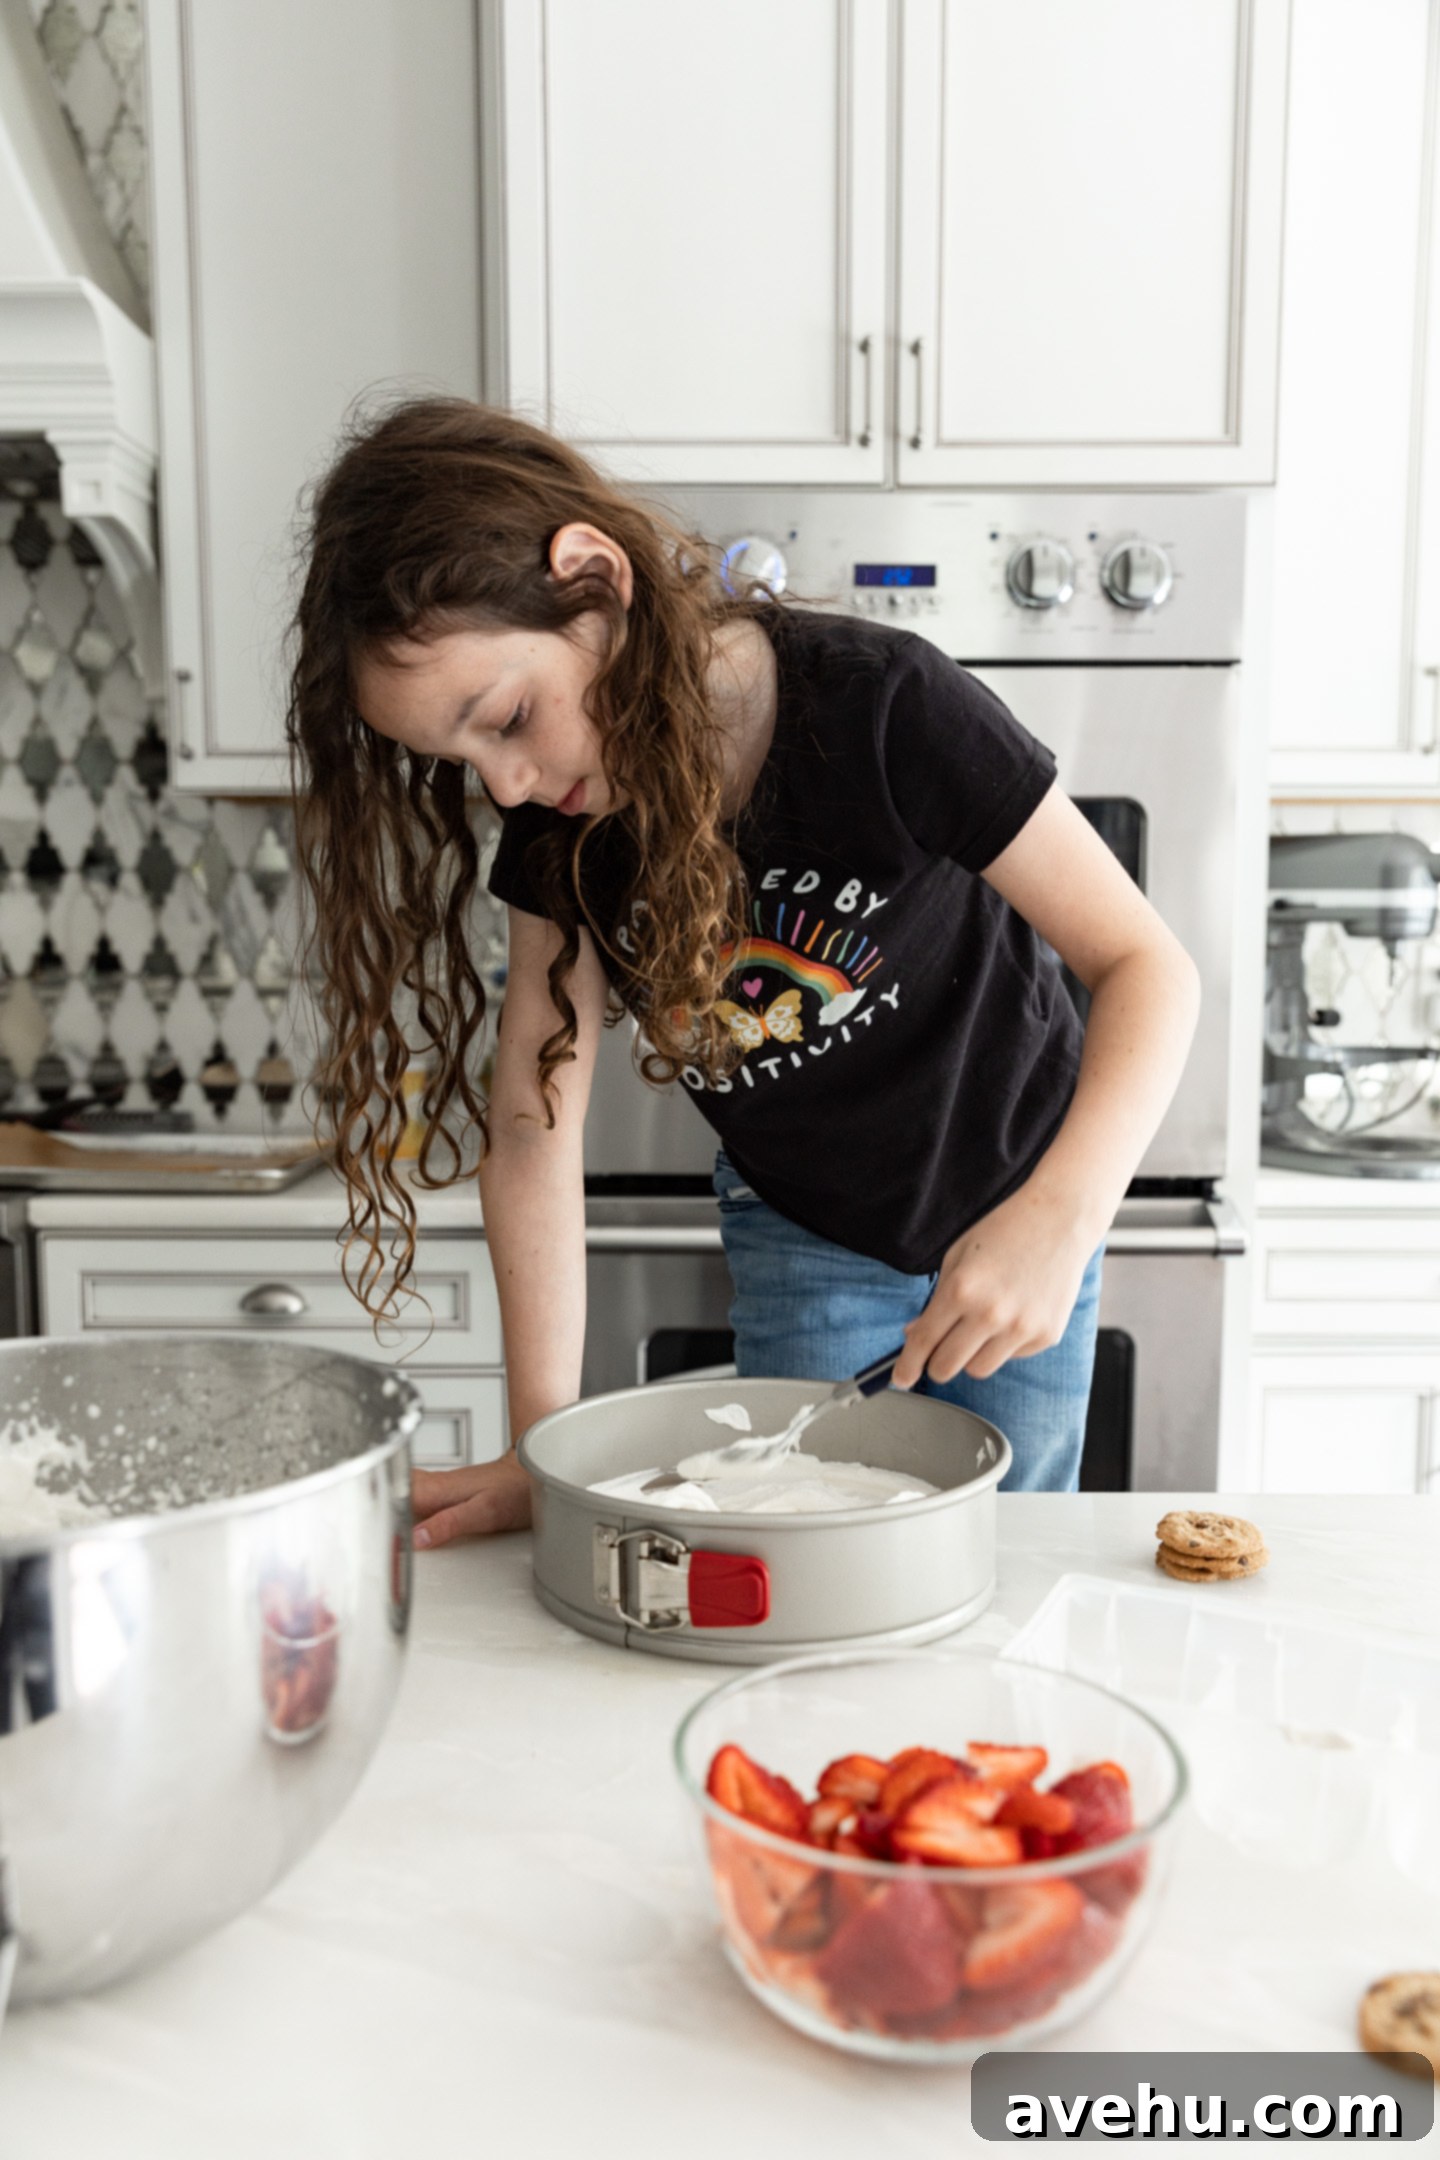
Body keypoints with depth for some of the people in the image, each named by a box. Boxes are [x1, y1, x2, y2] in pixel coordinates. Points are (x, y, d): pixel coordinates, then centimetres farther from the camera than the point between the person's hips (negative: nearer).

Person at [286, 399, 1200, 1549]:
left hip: (1013, 1216, -2)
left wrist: (1060, 1216, -42)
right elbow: (536, 1117, -17)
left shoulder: (880, 707, -29)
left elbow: (1147, 966, -26)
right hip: (801, 1237, 3)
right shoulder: (562, 822, -14)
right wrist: (545, 1444, -22)